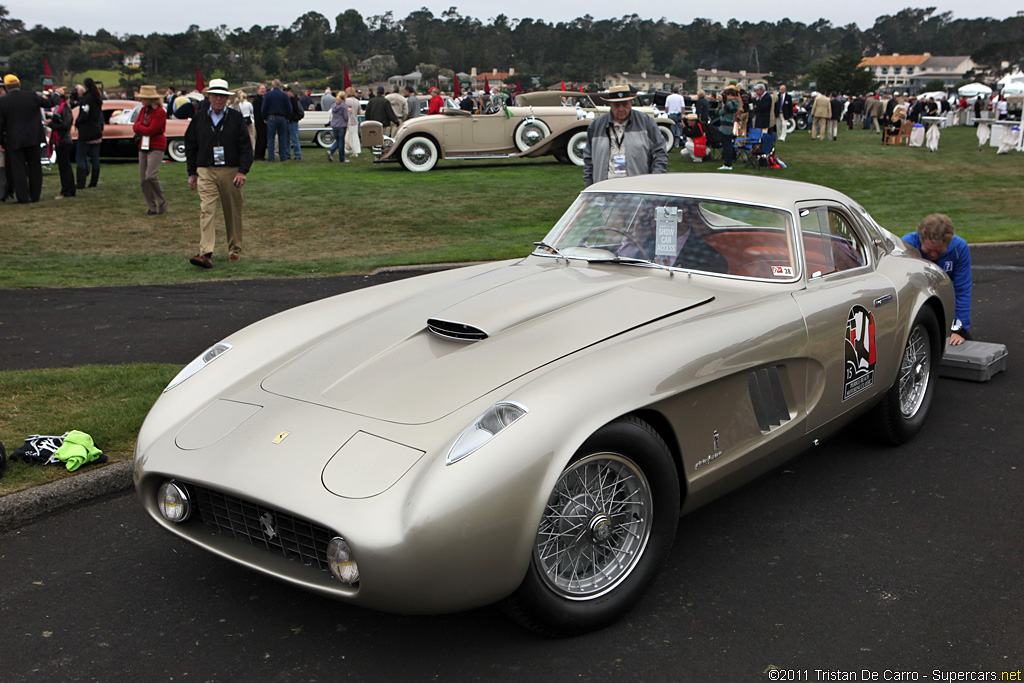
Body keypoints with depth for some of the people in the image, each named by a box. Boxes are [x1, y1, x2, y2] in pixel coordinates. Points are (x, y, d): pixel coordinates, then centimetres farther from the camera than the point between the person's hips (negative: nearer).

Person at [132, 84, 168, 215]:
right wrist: (144, 130, -9)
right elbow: (135, 127, 9)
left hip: (156, 148, -8)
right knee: (143, 180, 3)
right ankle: (152, 207, 11)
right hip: (143, 147, 8)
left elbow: (150, 130, -17)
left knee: (151, 176, -19)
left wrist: (139, 127, -3)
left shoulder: (160, 112, -12)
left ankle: (162, 202, 0)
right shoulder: (144, 109, 12)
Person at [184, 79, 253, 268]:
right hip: (205, 172, 1)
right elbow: (190, 147, 14)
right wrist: (192, 173, 11)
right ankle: (205, 253, -19)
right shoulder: (199, 119, 8)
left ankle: (235, 250, 23)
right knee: (206, 211, -12)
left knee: (233, 213, 7)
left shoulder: (236, 118, 4)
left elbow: (246, 146, 0)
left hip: (231, 171, 0)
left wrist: (242, 171, -10)